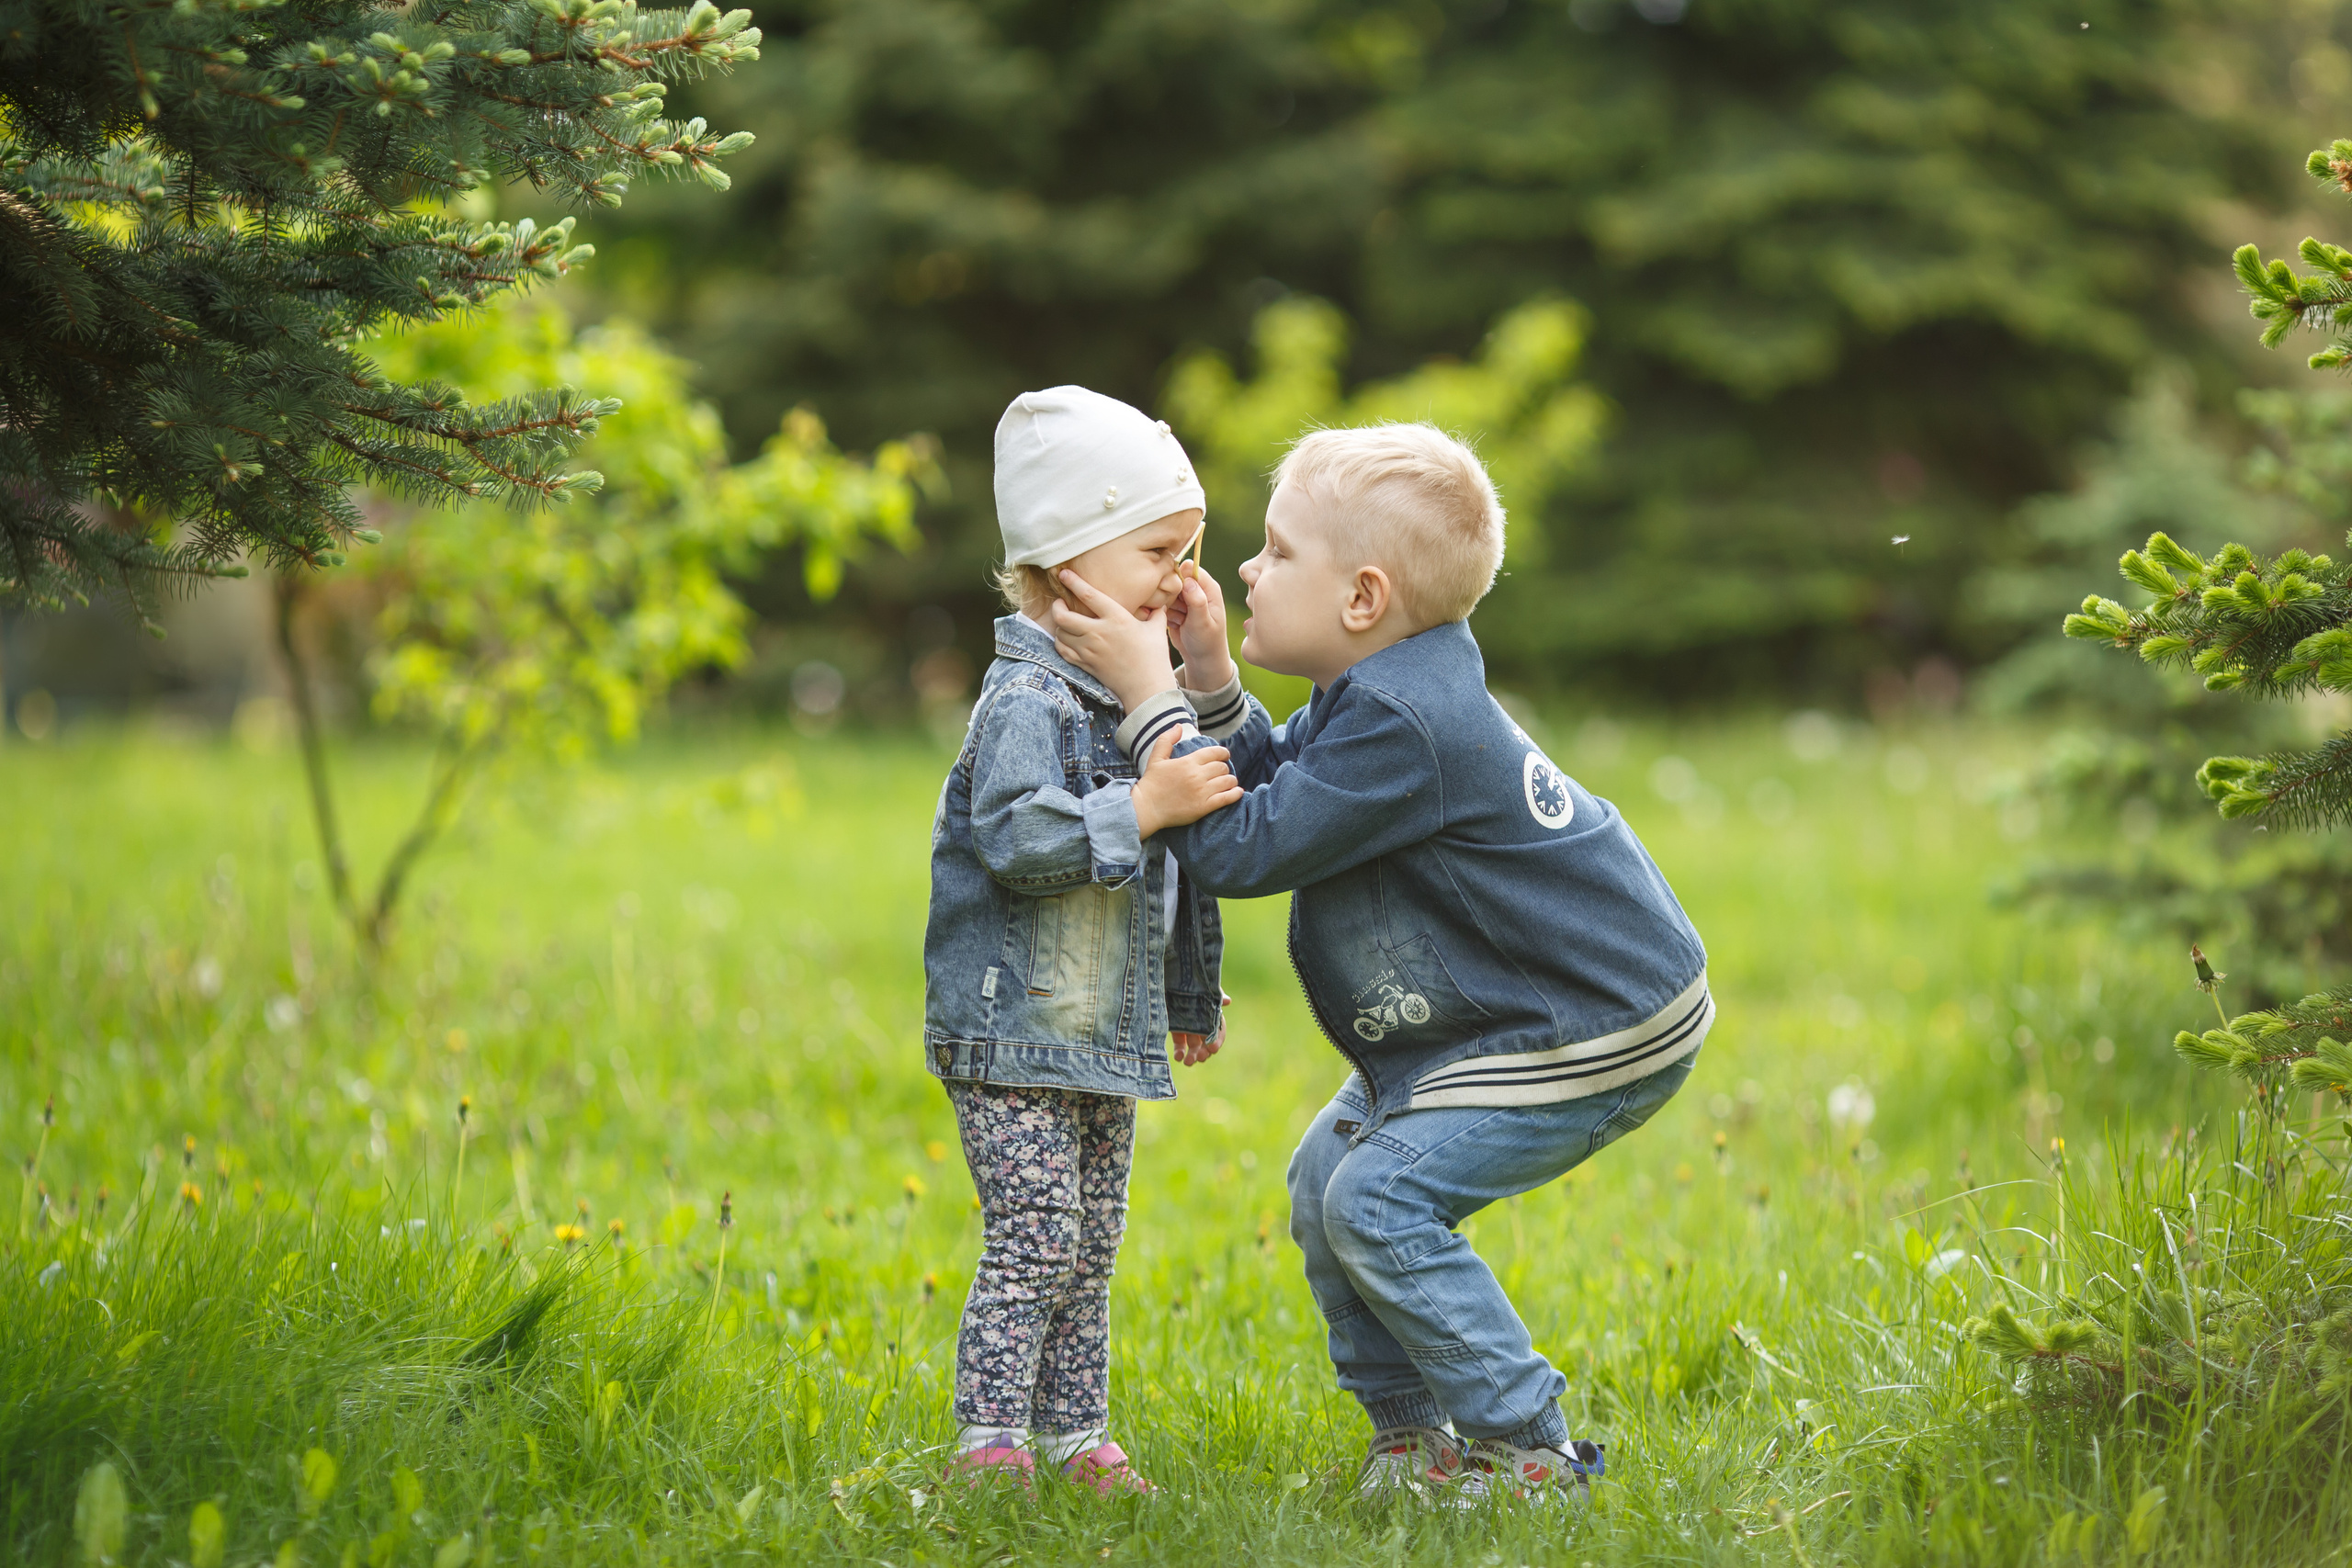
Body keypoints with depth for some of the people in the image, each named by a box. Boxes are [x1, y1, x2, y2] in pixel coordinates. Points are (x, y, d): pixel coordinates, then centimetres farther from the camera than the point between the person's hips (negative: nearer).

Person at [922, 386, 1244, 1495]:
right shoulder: (1028, 703, -16)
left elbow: (1172, 867, 25)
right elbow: (1017, 837, -30)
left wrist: (1192, 995, 29)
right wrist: (1143, 810, -32)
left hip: (1108, 1030, 9)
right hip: (1013, 1029, -9)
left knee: (1091, 1247, 12)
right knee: (1035, 1242, -10)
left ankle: (1075, 1434, 20)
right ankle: (987, 1440, -4)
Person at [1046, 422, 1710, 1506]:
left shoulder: (1403, 727, -28)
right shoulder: (1382, 694, 3)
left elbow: (1239, 850, -26)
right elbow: (1277, 787, 14)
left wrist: (1149, 695, -22)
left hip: (1595, 1036, -11)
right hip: (1516, 1014, 11)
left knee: (1378, 1199, -17)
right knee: (1327, 1173, 9)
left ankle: (1527, 1454, -8)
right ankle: (1413, 1435, 18)